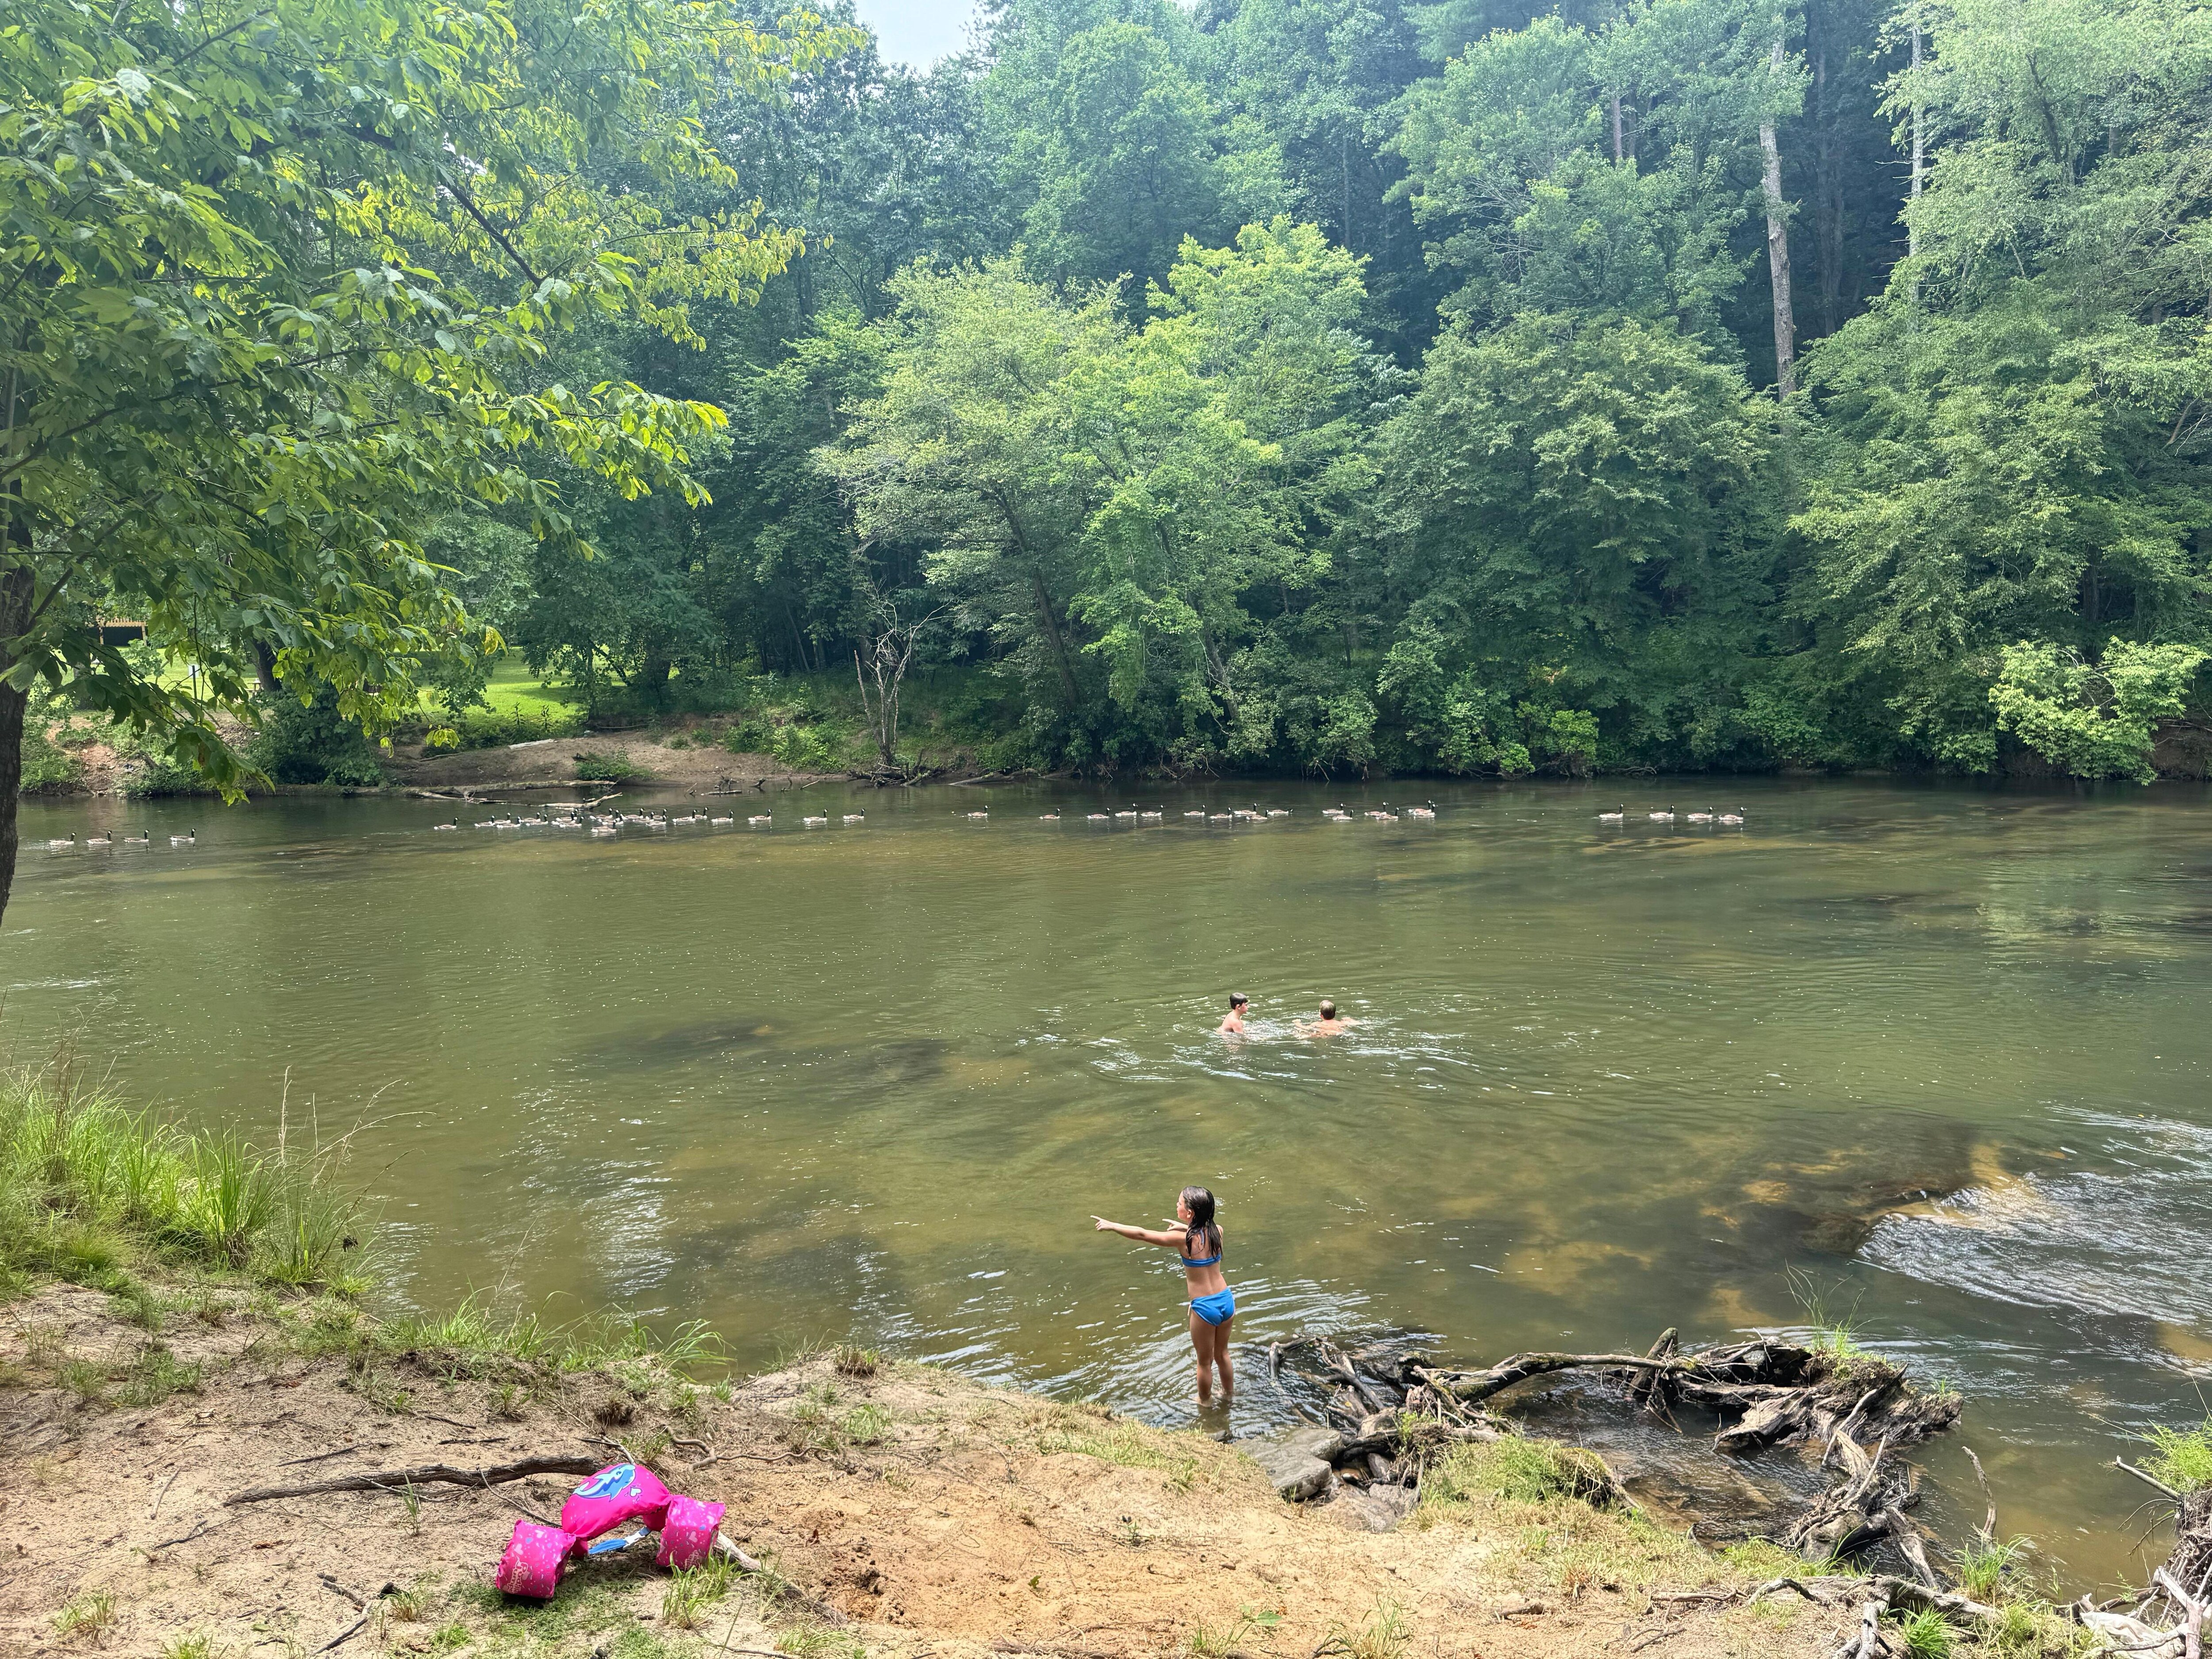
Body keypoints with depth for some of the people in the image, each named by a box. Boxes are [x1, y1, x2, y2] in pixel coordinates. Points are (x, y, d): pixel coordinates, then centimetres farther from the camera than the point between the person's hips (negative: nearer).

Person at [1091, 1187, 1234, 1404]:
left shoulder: (1182, 1239, -21)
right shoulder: (1217, 1231, -6)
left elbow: (1141, 1235, -14)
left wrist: (1112, 1226, -5)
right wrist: (1184, 1227, 13)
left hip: (1205, 1308, -5)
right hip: (1227, 1300, 5)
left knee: (1205, 1362, 20)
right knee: (1222, 1354, 29)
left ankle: (1205, 1402, 40)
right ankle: (1228, 1395, 47)